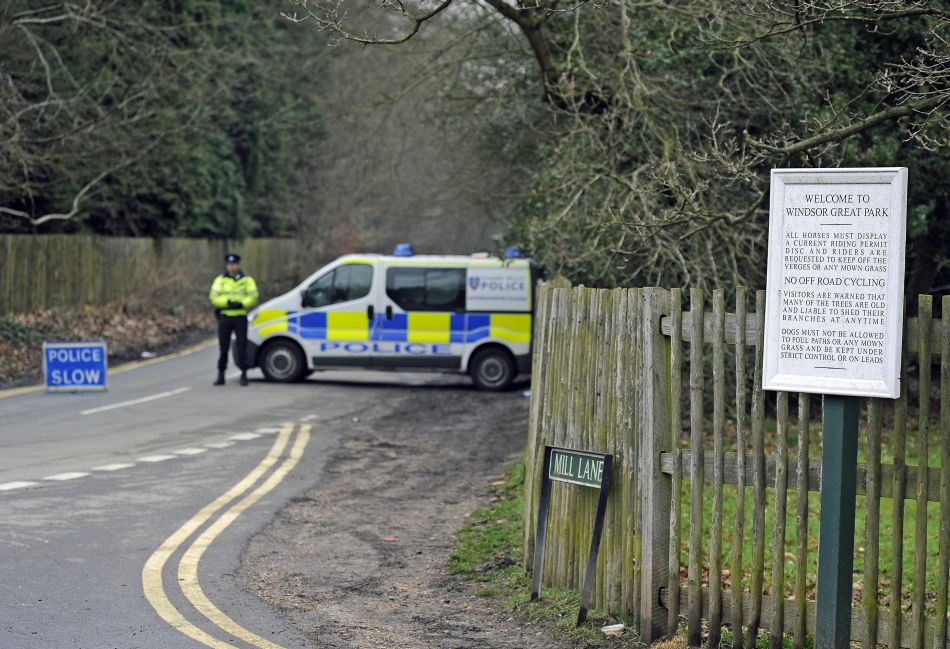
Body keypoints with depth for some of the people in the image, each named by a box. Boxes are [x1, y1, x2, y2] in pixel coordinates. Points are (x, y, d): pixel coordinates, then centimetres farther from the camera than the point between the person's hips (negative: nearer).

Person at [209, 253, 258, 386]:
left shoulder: (247, 280, 7)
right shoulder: (220, 280, 8)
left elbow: (253, 296, -2)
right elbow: (214, 297, -2)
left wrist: (241, 303, -19)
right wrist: (228, 302, -17)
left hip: (240, 316, -1)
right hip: (224, 316, 1)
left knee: (242, 346, -4)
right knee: (223, 347, 4)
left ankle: (244, 374, 1)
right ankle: (221, 375, 11)